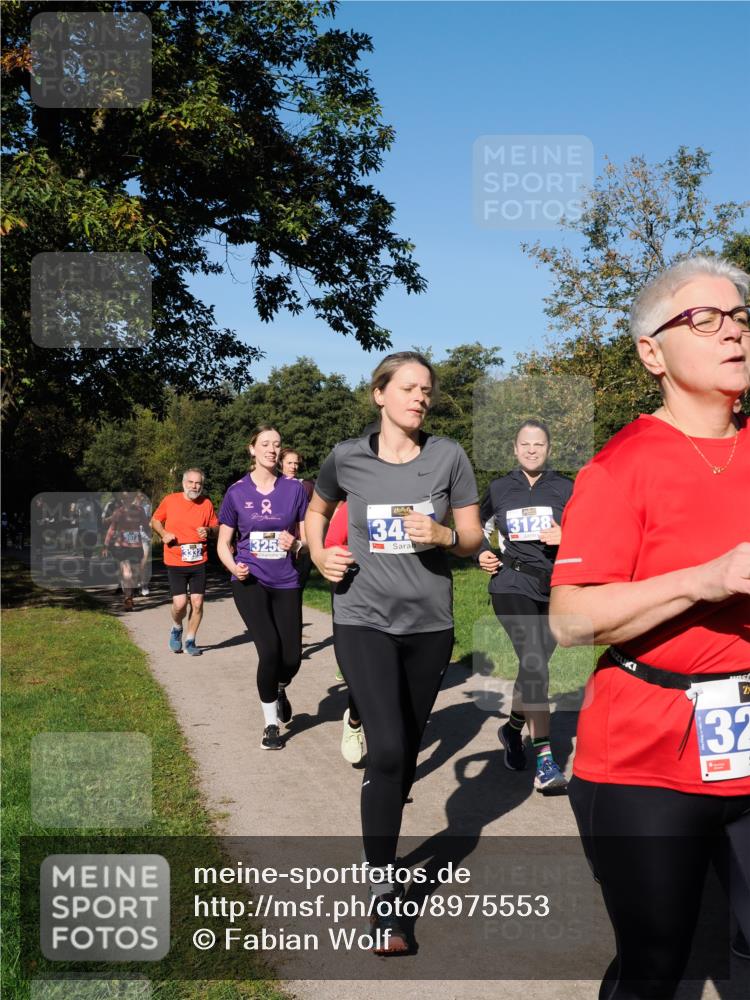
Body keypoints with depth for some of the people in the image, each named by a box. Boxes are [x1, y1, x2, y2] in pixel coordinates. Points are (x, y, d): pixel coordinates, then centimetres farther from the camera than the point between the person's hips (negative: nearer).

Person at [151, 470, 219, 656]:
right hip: (175, 562, -1)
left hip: (198, 562, 2)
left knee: (197, 602, -1)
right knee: (180, 603, -9)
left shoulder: (206, 504, 2)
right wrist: (163, 533, -7)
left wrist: (209, 531, -10)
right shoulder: (170, 500, -1)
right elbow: (155, 521, 12)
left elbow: (217, 528, 12)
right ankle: (177, 629, 24)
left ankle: (190, 640, 18)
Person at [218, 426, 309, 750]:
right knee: (270, 650, -16)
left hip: (286, 583, 2)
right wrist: (234, 567, -14)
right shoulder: (237, 491, 0)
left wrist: (296, 544, -14)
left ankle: (279, 689, 38)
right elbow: (223, 544, 6)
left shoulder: (294, 489, 2)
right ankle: (271, 724, 5)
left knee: (292, 657, 0)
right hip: (250, 582, -2)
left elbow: (306, 538, 9)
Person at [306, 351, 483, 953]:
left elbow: (474, 539, 2)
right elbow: (317, 509, 19)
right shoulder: (347, 458, -2)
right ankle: (383, 893, -2)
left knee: (408, 750, 15)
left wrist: (444, 535, -19)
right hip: (365, 621, -2)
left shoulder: (449, 456, -2)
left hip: (430, 625, 2)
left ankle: (385, 847, 38)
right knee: (387, 749, -13)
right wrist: (319, 555, 1)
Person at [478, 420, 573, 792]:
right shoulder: (500, 489, 8)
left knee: (534, 665, 11)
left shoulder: (564, 489, 5)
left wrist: (567, 537, -14)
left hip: (553, 588, 2)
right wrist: (482, 554, 6)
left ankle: (513, 728, 40)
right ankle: (544, 761, -22)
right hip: (512, 583, -2)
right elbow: (480, 526, 24)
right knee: (534, 661, -19)